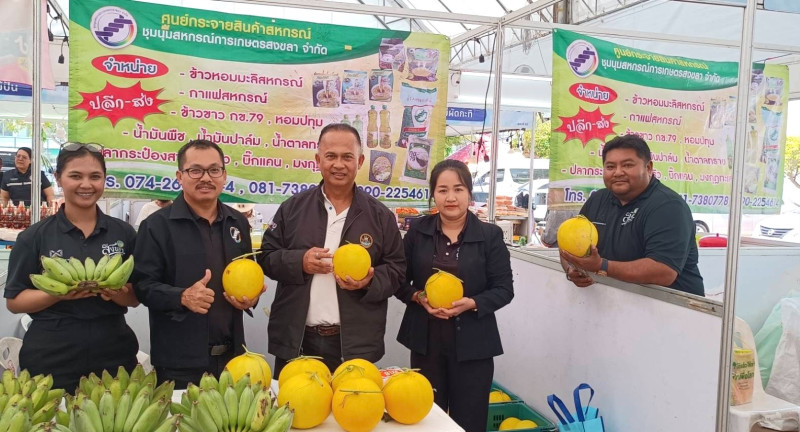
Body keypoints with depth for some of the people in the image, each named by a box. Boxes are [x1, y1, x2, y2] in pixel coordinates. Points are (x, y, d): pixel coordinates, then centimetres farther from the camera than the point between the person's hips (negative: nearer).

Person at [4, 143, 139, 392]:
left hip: (113, 356, 2)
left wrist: (118, 293, -15)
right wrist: (58, 294, -19)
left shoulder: (123, 233, 4)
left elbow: (136, 297, 6)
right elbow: (14, 301, -1)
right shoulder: (34, 237, -1)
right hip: (51, 360, -1)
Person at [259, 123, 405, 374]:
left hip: (356, 344, 0)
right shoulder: (293, 208, 4)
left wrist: (370, 282, -16)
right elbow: (266, 257, 5)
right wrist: (299, 262, -14)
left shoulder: (380, 215, 2)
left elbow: (396, 269, 4)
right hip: (296, 341, 1)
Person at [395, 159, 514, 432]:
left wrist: (471, 303, -19)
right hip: (426, 341, 2)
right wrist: (418, 297, -13)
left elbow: (504, 289, -3)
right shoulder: (417, 231, 2)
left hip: (472, 344, -2)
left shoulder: (490, 235, -4)